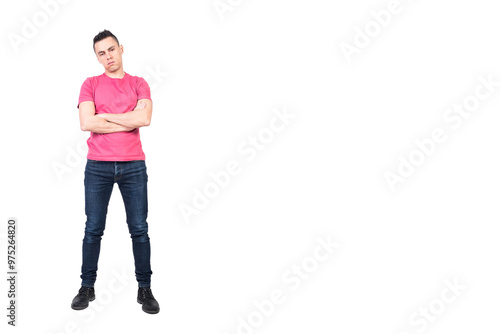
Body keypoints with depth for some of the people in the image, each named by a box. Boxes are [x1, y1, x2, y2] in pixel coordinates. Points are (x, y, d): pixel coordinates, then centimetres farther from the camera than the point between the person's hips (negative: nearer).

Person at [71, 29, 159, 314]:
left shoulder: (139, 84, 7)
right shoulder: (91, 84, 6)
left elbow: (145, 118, -11)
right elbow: (86, 123, -9)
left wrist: (105, 117, -7)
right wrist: (127, 123, -7)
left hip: (133, 166, 0)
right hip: (98, 166, 0)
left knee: (139, 229, 3)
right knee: (93, 229, 5)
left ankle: (145, 289, 13)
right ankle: (87, 287, 18)